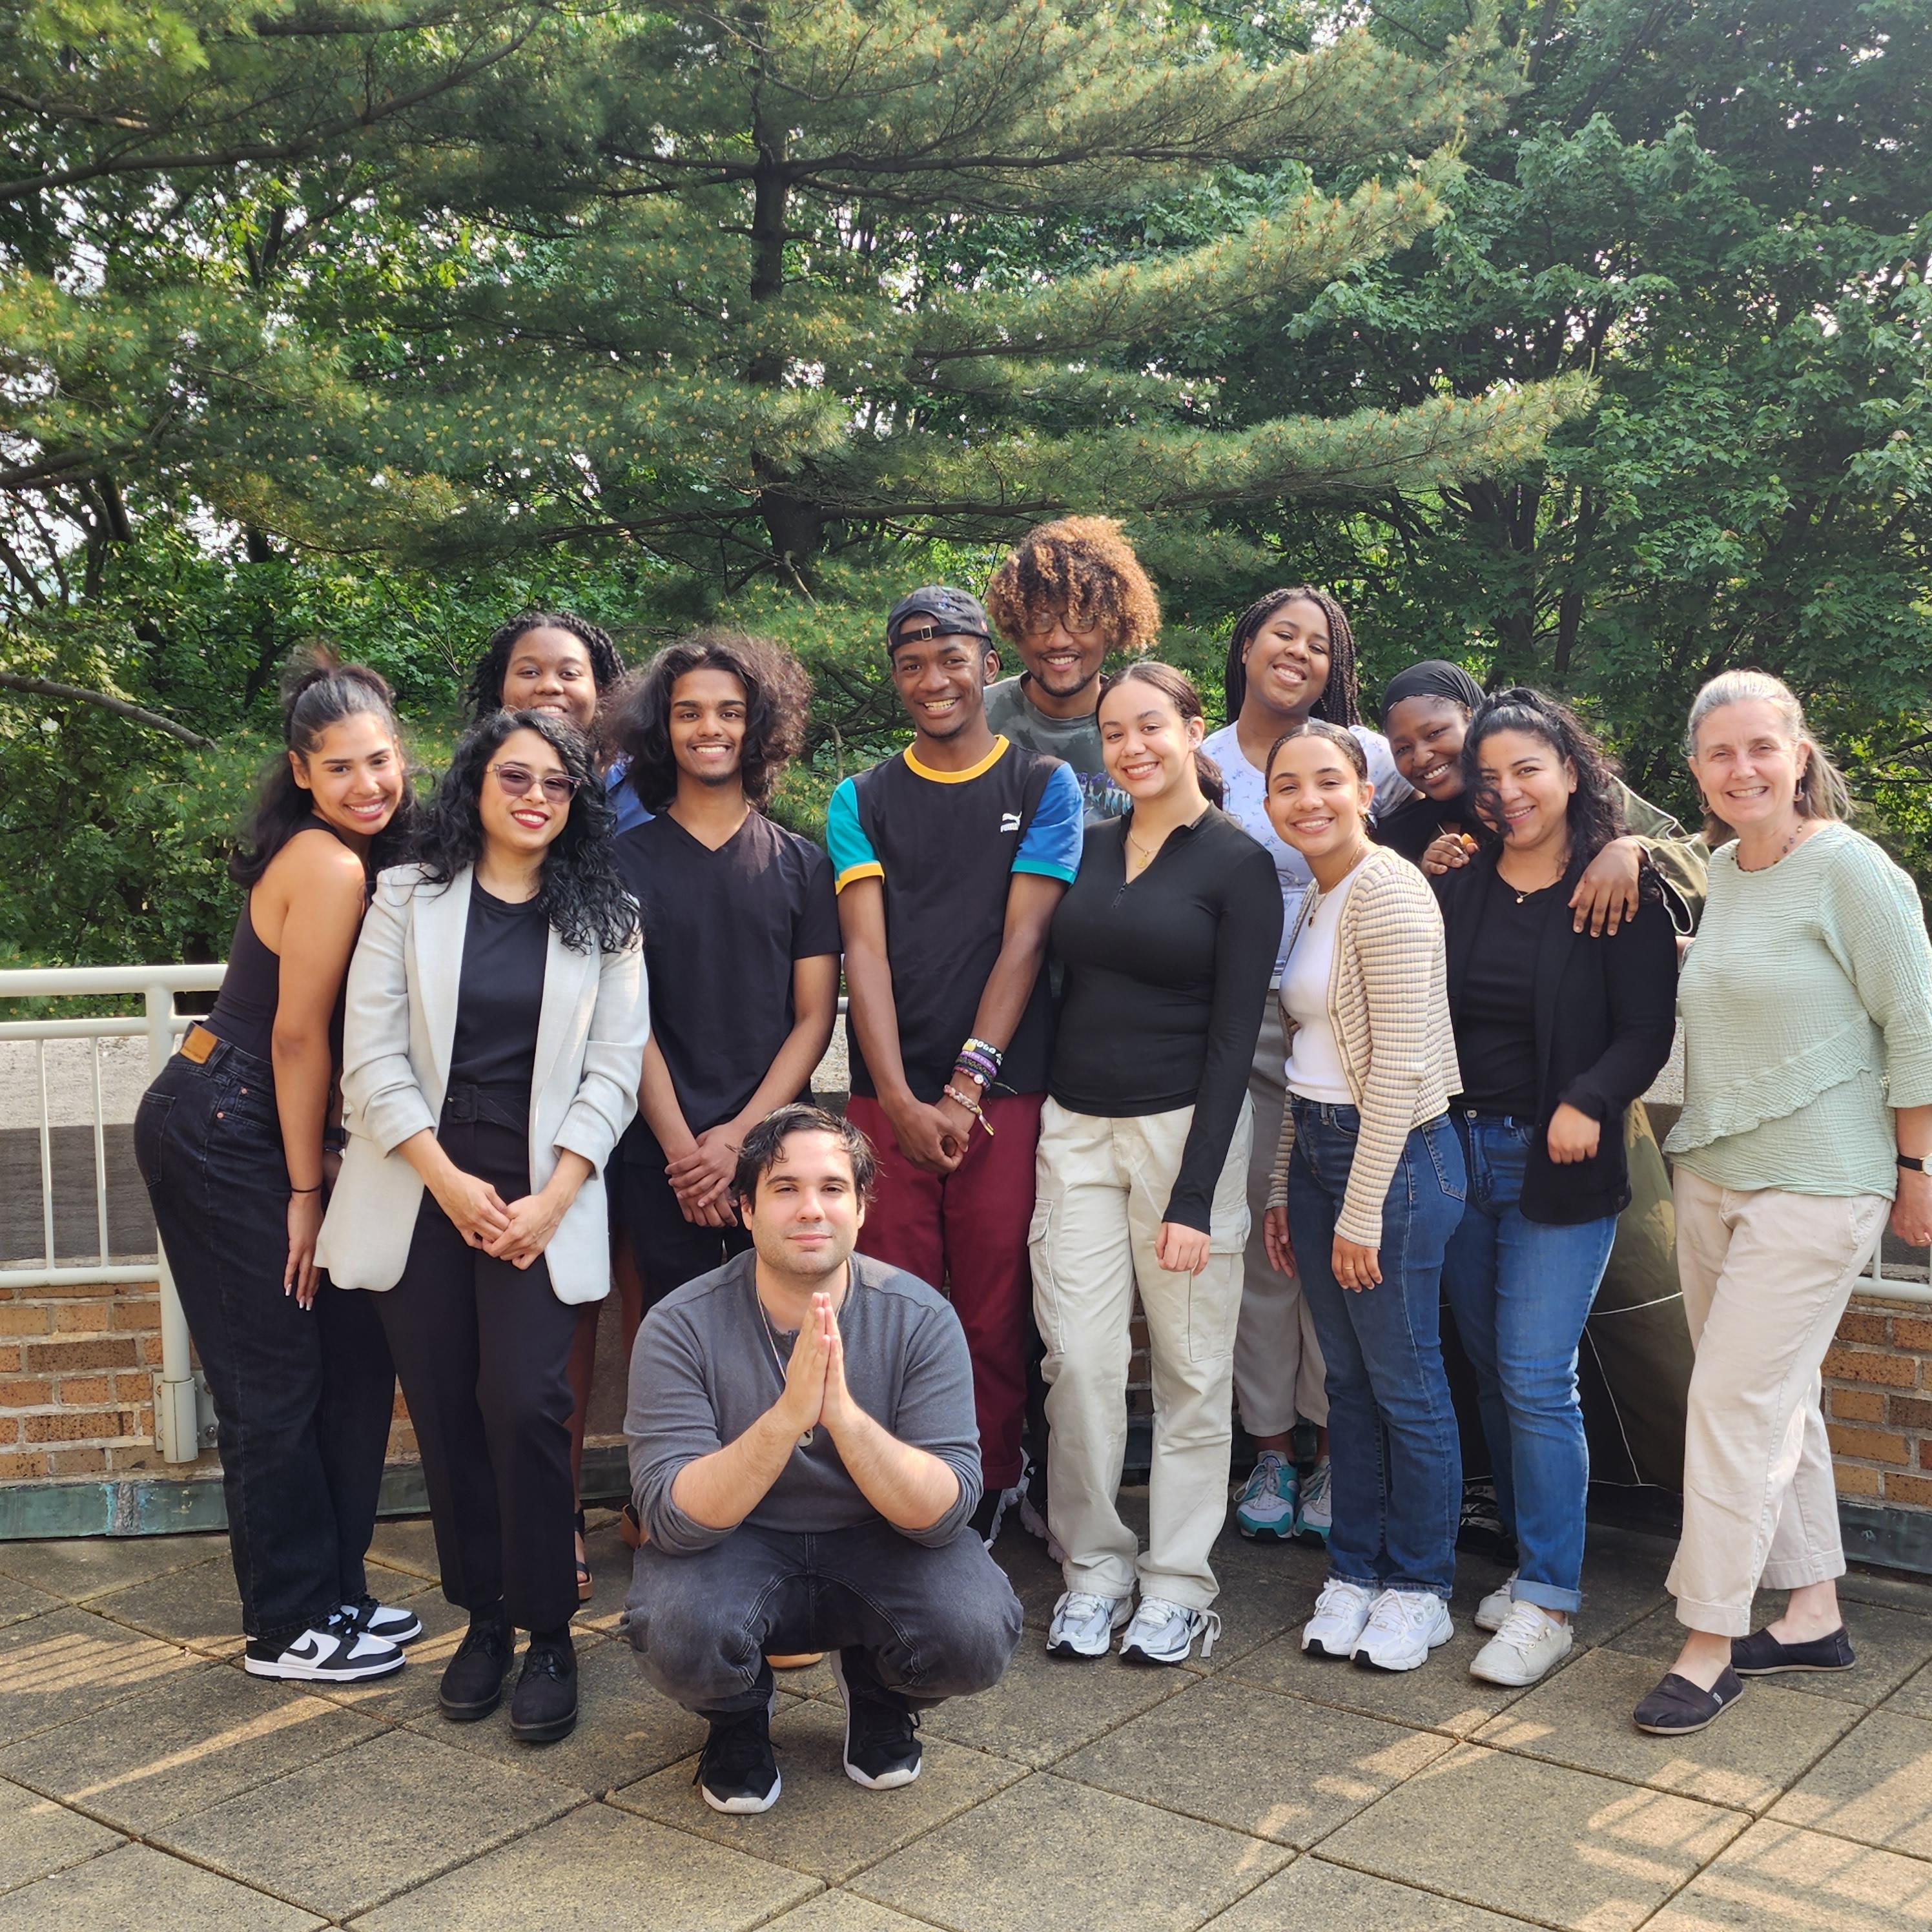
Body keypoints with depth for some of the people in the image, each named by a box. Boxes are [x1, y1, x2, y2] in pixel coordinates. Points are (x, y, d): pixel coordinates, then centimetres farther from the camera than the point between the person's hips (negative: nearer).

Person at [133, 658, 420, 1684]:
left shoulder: (361, 858, 9)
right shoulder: (330, 867, -19)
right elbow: (298, 1036, -17)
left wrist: (316, 1161, 5)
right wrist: (304, 1192, -10)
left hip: (248, 1128, 9)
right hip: (219, 1132, -9)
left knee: (350, 1360, 10)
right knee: (278, 1381, -1)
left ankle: (334, 1592, 22)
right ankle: (288, 1627, 12)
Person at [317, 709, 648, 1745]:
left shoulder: (605, 919, 7)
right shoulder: (407, 899, 6)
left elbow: (614, 1069, 1)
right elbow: (373, 1056, -1)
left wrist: (553, 1198, -10)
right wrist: (446, 1179, -11)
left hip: (543, 1196, -1)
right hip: (422, 1189, 1)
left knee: (525, 1404, -12)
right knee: (443, 1408, 3)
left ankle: (548, 1633, 2)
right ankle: (482, 1616, 18)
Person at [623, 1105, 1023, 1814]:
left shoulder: (920, 1319, -16)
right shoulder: (680, 1326, -18)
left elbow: (945, 1512, -22)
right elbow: (673, 1518, -26)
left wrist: (844, 1414, -38)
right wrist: (787, 1417, -41)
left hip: (879, 1545, 1)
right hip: (734, 1549, -1)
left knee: (976, 1636, -28)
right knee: (680, 1637, -33)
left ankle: (875, 1690, 10)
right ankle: (739, 1715, 6)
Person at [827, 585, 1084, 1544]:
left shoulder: (1043, 785, 8)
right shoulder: (861, 799, 12)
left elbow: (1024, 941, -1)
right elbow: (865, 951, 1)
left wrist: (969, 1080, -10)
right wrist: (903, 1102, -10)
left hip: (1003, 1095, -1)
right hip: (888, 1099, 1)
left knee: (995, 1316, 1)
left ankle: (987, 1496, 15)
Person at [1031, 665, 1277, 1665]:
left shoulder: (1237, 863, -3)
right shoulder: (1087, 850, 10)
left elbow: (1233, 1037, -7)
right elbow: (1064, 988, 13)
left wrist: (1194, 1193, -12)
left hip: (1186, 1128, -4)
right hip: (1076, 1128, 4)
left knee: (1190, 1365, 3)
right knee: (1079, 1358, 1)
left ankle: (1178, 1584, 16)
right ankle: (1094, 1568, 17)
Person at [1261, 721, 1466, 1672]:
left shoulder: (1388, 892, -15)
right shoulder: (1315, 898, 13)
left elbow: (1400, 1064, -19)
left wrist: (1361, 1210, -17)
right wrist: (1284, 1186, 15)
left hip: (1394, 1154, -8)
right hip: (1317, 1146, 8)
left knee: (1404, 1382, 4)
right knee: (1347, 1379, 16)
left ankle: (1420, 1587, 19)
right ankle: (1354, 1569, 28)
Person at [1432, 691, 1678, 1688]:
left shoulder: (1623, 894, -6)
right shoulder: (1456, 888, 6)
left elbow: (1649, 1031, -8)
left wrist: (1589, 1101, -22)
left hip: (1560, 1168, -5)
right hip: (1459, 1154, 5)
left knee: (1535, 1379, -7)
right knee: (1492, 1371, 11)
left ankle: (1549, 1603, 3)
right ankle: (1531, 1559, 24)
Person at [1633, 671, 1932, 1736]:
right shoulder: (1715, 870, 7)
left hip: (1812, 1187, -8)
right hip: (1711, 1174, 8)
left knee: (1735, 1404, -6)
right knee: (1776, 1403, 15)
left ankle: (1709, 1645, 6)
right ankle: (1814, 1614, 29)